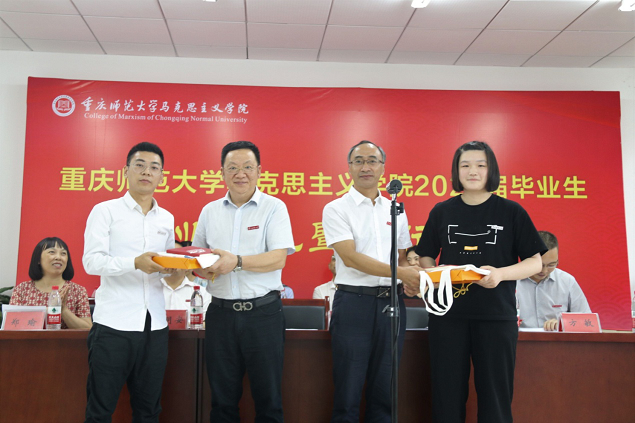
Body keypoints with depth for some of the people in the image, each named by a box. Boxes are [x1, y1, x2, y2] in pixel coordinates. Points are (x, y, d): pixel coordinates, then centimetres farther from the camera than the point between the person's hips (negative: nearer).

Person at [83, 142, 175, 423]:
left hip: (155, 324, 4)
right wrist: (135, 263, -25)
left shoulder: (167, 219, 14)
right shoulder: (105, 211, 0)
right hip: (114, 323, -4)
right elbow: (91, 261, -11)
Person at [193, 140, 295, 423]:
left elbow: (278, 259, -12)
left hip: (263, 312, -3)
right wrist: (201, 269, -5)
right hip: (221, 312, 4)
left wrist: (236, 262, -23)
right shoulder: (210, 211, 11)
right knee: (222, 399, 13)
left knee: (268, 396, 5)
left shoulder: (274, 207, -1)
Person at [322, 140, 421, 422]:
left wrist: (412, 277, -4)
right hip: (354, 302, -4)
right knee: (348, 391, 2)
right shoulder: (336, 209, -2)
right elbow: (350, 257, -12)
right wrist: (400, 273, -17)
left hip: (391, 302, 4)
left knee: (384, 391, 12)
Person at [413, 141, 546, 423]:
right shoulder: (442, 212, 7)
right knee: (447, 395, 7)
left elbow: (535, 262, 2)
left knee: (495, 397, 5)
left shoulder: (511, 212, 1)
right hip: (448, 313, 2)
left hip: (496, 315, -1)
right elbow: (425, 257, 13)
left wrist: (501, 274, -17)